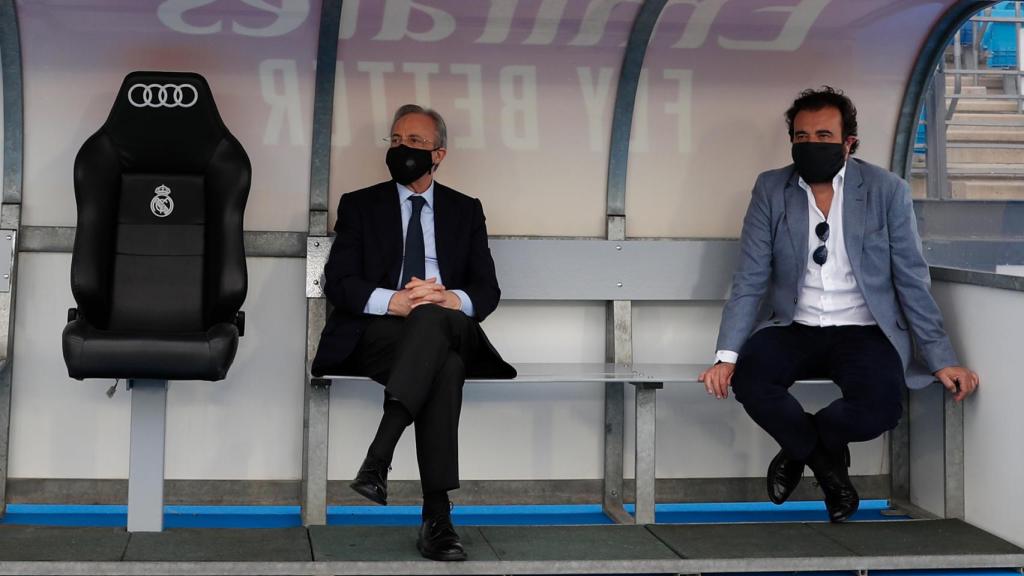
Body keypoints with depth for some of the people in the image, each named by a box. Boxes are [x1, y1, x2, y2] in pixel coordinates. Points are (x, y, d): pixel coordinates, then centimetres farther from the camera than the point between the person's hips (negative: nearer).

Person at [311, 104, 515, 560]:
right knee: (445, 364, -36)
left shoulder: (466, 211, 18)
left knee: (434, 316, -38)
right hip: (375, 333, -1)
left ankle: (377, 459, -45)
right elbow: (337, 283, 1)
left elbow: (488, 290, 8)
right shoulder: (359, 205, 14)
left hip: (450, 329, 2)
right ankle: (437, 517, -41)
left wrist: (453, 299, -17)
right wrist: (393, 301, -19)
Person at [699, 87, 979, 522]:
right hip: (793, 330, 1)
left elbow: (912, 282, 0)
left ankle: (800, 446, 5)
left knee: (880, 406, -31)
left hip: (863, 332, -1)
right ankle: (826, 461, 0)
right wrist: (726, 356, -13)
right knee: (748, 377, -30)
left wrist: (942, 360, -6)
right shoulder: (771, 190, 2)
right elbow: (749, 282, -2)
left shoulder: (887, 191, -1)